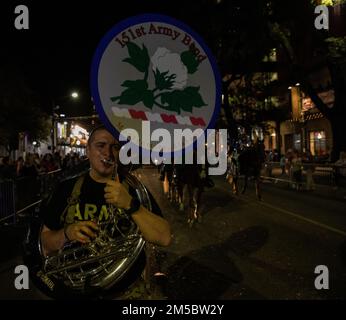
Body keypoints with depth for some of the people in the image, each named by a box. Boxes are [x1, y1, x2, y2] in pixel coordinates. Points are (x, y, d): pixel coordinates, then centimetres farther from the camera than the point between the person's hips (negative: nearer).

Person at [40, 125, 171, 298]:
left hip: (128, 288, 0)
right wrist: (67, 233, -14)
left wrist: (131, 204, -23)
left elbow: (164, 238, -11)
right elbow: (46, 246, 7)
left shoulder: (133, 188, -1)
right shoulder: (67, 188, 2)